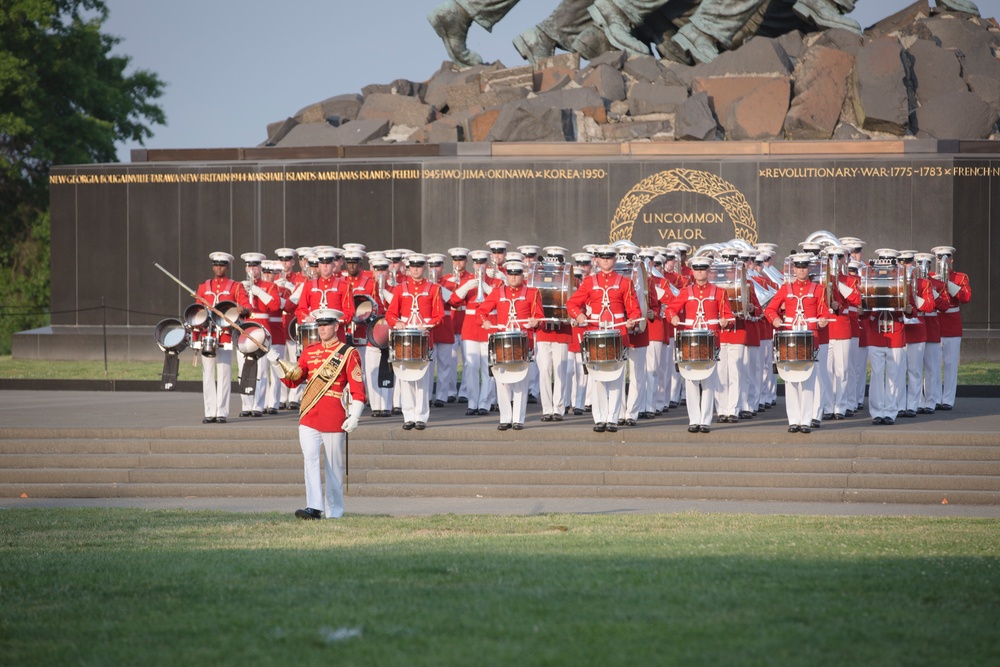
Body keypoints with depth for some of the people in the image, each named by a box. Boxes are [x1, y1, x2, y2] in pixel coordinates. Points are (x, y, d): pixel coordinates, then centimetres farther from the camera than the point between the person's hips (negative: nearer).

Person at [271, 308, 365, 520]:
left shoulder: (348, 353, 0)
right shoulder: (309, 352, 13)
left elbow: (357, 388, -3)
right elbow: (293, 379, 11)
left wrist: (354, 416, -12)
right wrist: (279, 363, -4)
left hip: (334, 420, -3)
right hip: (309, 416, 3)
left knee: (333, 465, 5)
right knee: (310, 459, -13)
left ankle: (334, 511, 14)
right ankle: (314, 508, -20)